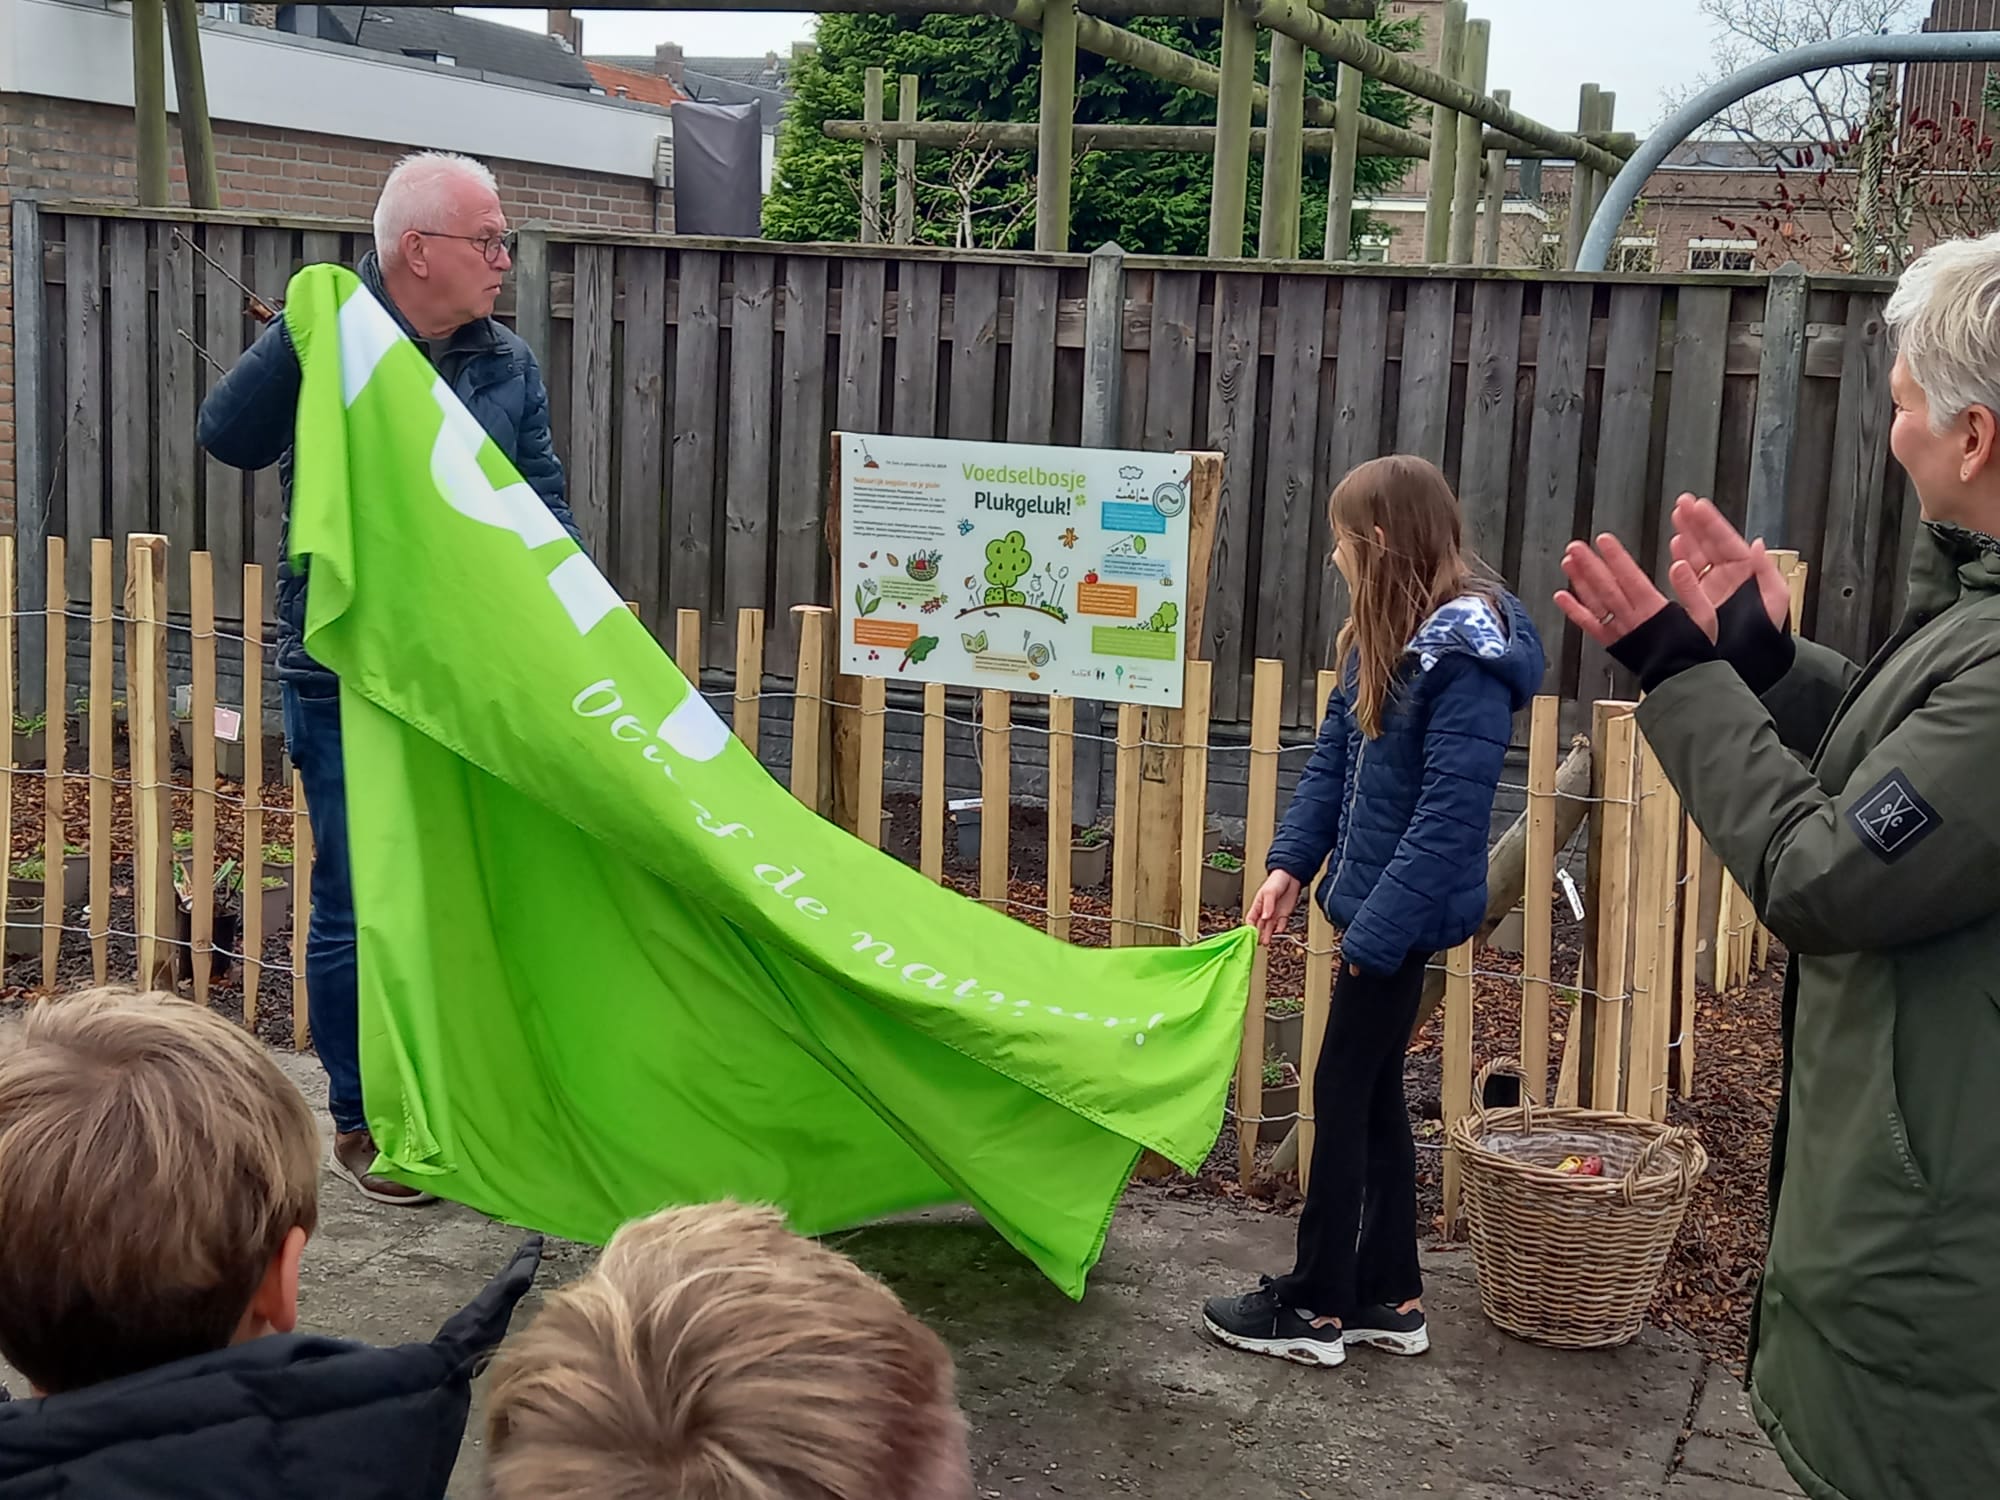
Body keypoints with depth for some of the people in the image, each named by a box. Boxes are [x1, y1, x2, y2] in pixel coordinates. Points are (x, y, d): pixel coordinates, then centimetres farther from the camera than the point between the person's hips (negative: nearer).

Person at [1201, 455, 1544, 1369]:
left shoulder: (1468, 651, -20)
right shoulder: (1388, 637, 8)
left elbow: (1451, 811, -23)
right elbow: (1334, 755, 13)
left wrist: (1379, 926, -23)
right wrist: (1292, 862, 5)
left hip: (1404, 913, -9)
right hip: (1373, 900, 9)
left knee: (1344, 1093, 1)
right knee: (1374, 1094, 15)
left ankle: (1315, 1306, 13)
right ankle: (1389, 1296, 26)